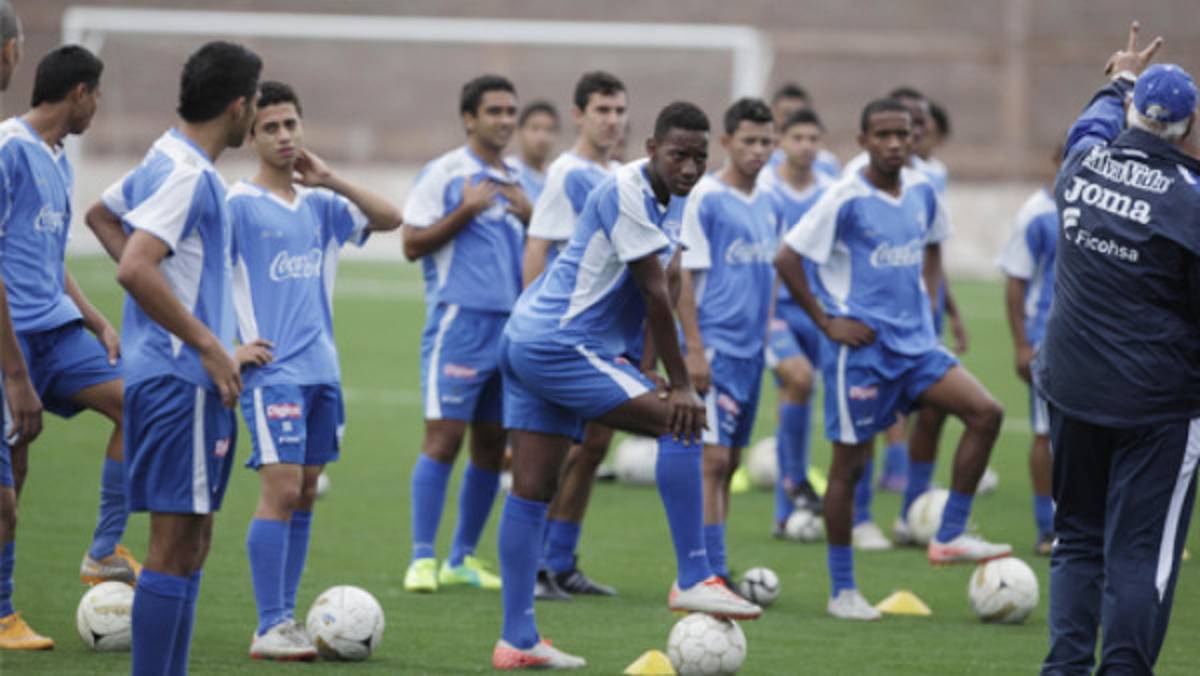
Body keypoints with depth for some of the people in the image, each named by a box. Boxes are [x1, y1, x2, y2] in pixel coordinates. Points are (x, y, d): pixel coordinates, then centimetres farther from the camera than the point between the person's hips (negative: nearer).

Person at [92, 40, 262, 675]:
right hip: (180, 379, -10)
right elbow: (135, 270, -27)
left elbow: (102, 215, 30)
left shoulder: (168, 160, 13)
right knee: (176, 544, -8)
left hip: (178, 378, 10)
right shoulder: (187, 175, -16)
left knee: (192, 540, 13)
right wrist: (211, 348, -21)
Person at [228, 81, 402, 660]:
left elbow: (391, 220, 12)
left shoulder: (319, 205, 13)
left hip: (321, 369, 7)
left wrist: (330, 180, 0)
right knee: (281, 488, -13)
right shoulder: (237, 205, -5)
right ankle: (269, 629, -11)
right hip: (273, 369, -7)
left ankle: (286, 619, 12)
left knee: (304, 494, 7)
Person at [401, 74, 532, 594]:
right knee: (444, 435, -10)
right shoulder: (444, 174, -2)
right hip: (459, 318, -6)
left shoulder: (519, 181, 16)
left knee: (491, 444, 7)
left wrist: (530, 216, 1)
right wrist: (466, 211, -15)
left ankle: (463, 558, 15)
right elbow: (413, 244, -7)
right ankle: (422, 559, -7)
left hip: (512, 322, 6)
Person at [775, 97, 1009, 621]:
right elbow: (787, 259, -13)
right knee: (851, 462, 0)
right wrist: (827, 323, -12)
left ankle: (949, 537, 0)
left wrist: (927, 300, 12)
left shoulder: (920, 191, 6)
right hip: (861, 347, -6)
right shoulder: (846, 198, -13)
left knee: (986, 412, -9)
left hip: (913, 342, 6)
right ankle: (842, 592, 9)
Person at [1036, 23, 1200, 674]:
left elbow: (1092, 125, 27)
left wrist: (1119, 81, 45)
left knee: (1078, 537, 17)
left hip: (1071, 386, 6)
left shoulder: (1084, 164, 1)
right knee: (1141, 551, -2)